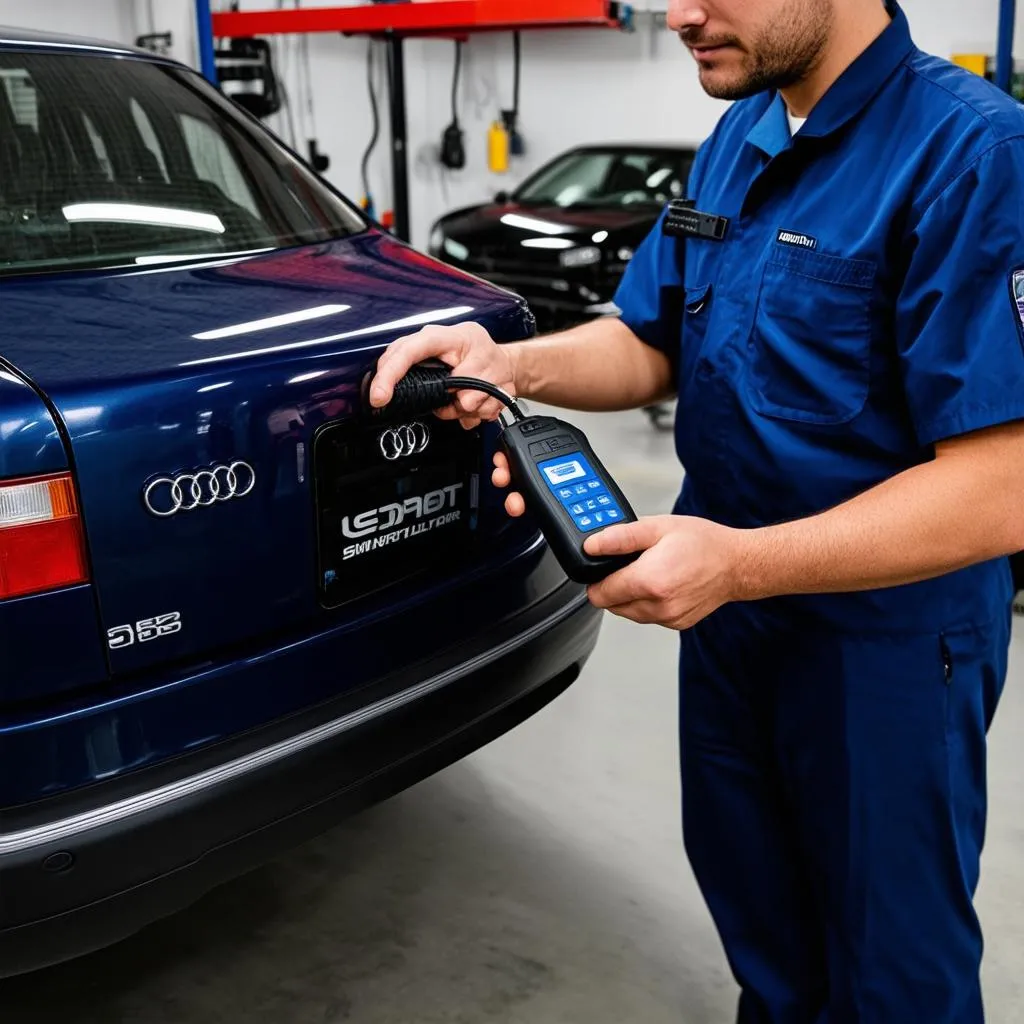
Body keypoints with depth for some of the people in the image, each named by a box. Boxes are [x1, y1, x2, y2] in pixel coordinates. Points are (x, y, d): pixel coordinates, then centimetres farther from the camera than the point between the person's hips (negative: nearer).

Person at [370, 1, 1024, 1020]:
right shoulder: (735, 140, 4)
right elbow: (647, 344, 10)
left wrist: (738, 564, -35)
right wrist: (510, 366, -10)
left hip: (884, 639, -7)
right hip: (727, 612, 7)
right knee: (754, 910, 25)